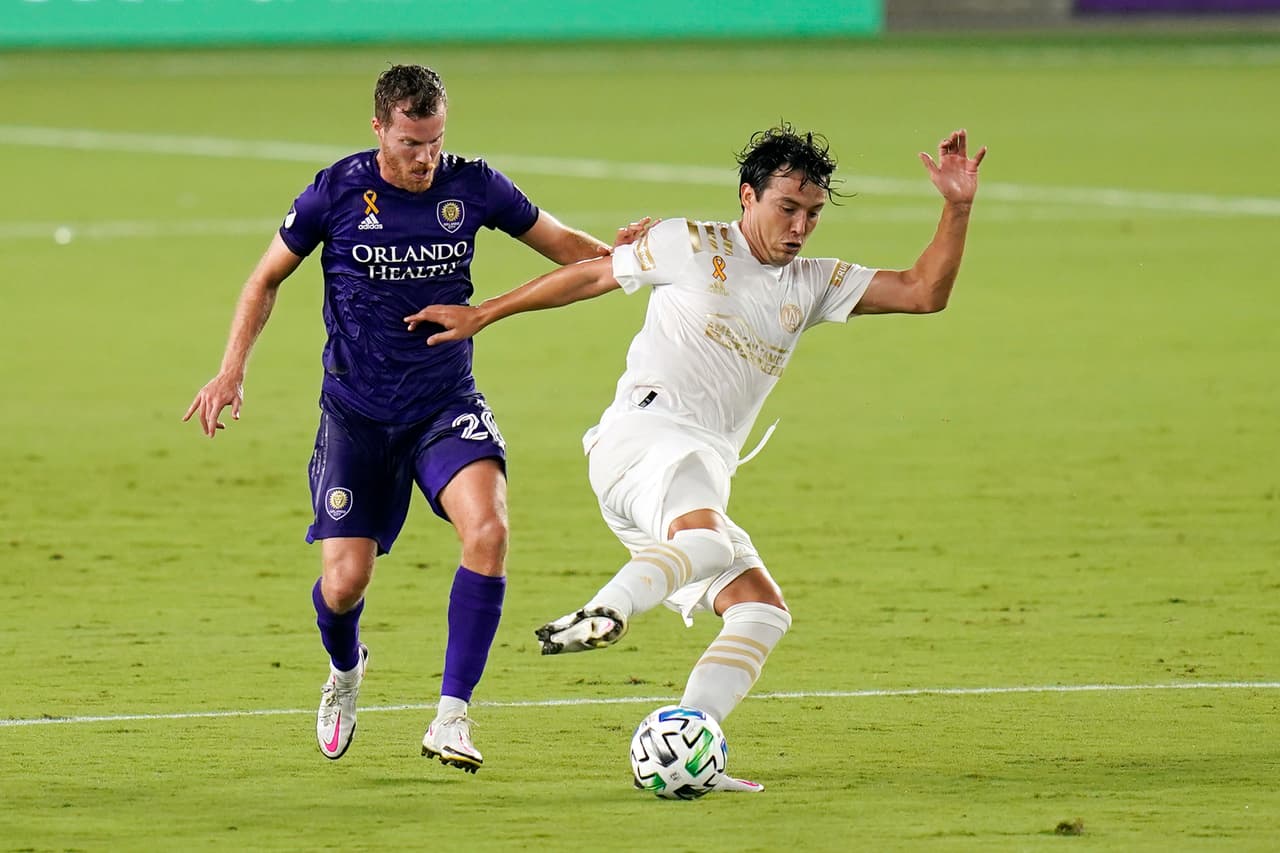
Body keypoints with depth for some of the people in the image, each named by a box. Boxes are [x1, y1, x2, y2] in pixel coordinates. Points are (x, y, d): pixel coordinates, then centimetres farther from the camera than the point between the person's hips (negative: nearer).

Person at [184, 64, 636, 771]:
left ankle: (451, 716, -20)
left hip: (446, 406, 1)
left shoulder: (473, 187, -4)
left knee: (488, 530, -26)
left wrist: (619, 252, -13)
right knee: (344, 584, -6)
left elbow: (563, 245, 8)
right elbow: (267, 279, 6)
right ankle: (345, 670, 33)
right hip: (356, 414, -1)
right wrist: (232, 371, -4)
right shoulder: (337, 192, -8)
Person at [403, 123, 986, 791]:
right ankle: (599, 617, -50)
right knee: (706, 539, -38)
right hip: (646, 430, -7)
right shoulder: (692, 247, 7)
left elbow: (923, 292, 14)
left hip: (702, 472, 7)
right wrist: (481, 315, 22)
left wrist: (957, 210, 0)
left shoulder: (812, 285, 21)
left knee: (763, 611, -7)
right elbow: (590, 275, 17)